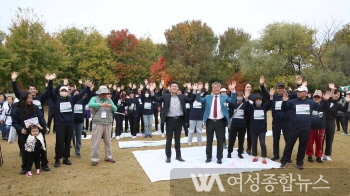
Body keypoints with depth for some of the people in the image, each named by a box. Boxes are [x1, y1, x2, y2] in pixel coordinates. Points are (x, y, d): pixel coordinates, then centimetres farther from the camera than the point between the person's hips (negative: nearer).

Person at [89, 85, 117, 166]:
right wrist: (100, 104, -34)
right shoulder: (94, 98, 0)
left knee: (108, 141, 13)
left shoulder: (109, 100, 11)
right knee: (96, 142, -1)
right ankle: (94, 159, 8)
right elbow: (90, 104, -21)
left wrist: (111, 106, -20)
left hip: (108, 124, 4)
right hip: (97, 124, -4)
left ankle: (108, 157, 25)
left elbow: (115, 109, 2)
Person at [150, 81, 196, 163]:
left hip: (179, 120, 2)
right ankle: (168, 156, 17)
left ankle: (178, 155, 24)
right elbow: (156, 99, -5)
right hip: (170, 120, -2)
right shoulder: (165, 96, 1)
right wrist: (152, 91, -21)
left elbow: (191, 100, 7)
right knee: (169, 139, 6)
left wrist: (194, 92, -6)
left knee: (177, 139, 13)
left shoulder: (182, 96, 8)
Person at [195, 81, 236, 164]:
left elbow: (232, 100, -7)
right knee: (209, 140, 9)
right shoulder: (207, 97, 8)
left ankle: (219, 158, 16)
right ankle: (208, 157, 21)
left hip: (220, 122, -1)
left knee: (220, 140, 5)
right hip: (210, 122, 1)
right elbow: (199, 100, -3)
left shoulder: (224, 97, 6)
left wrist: (232, 90, -22)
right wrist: (199, 91, -19)